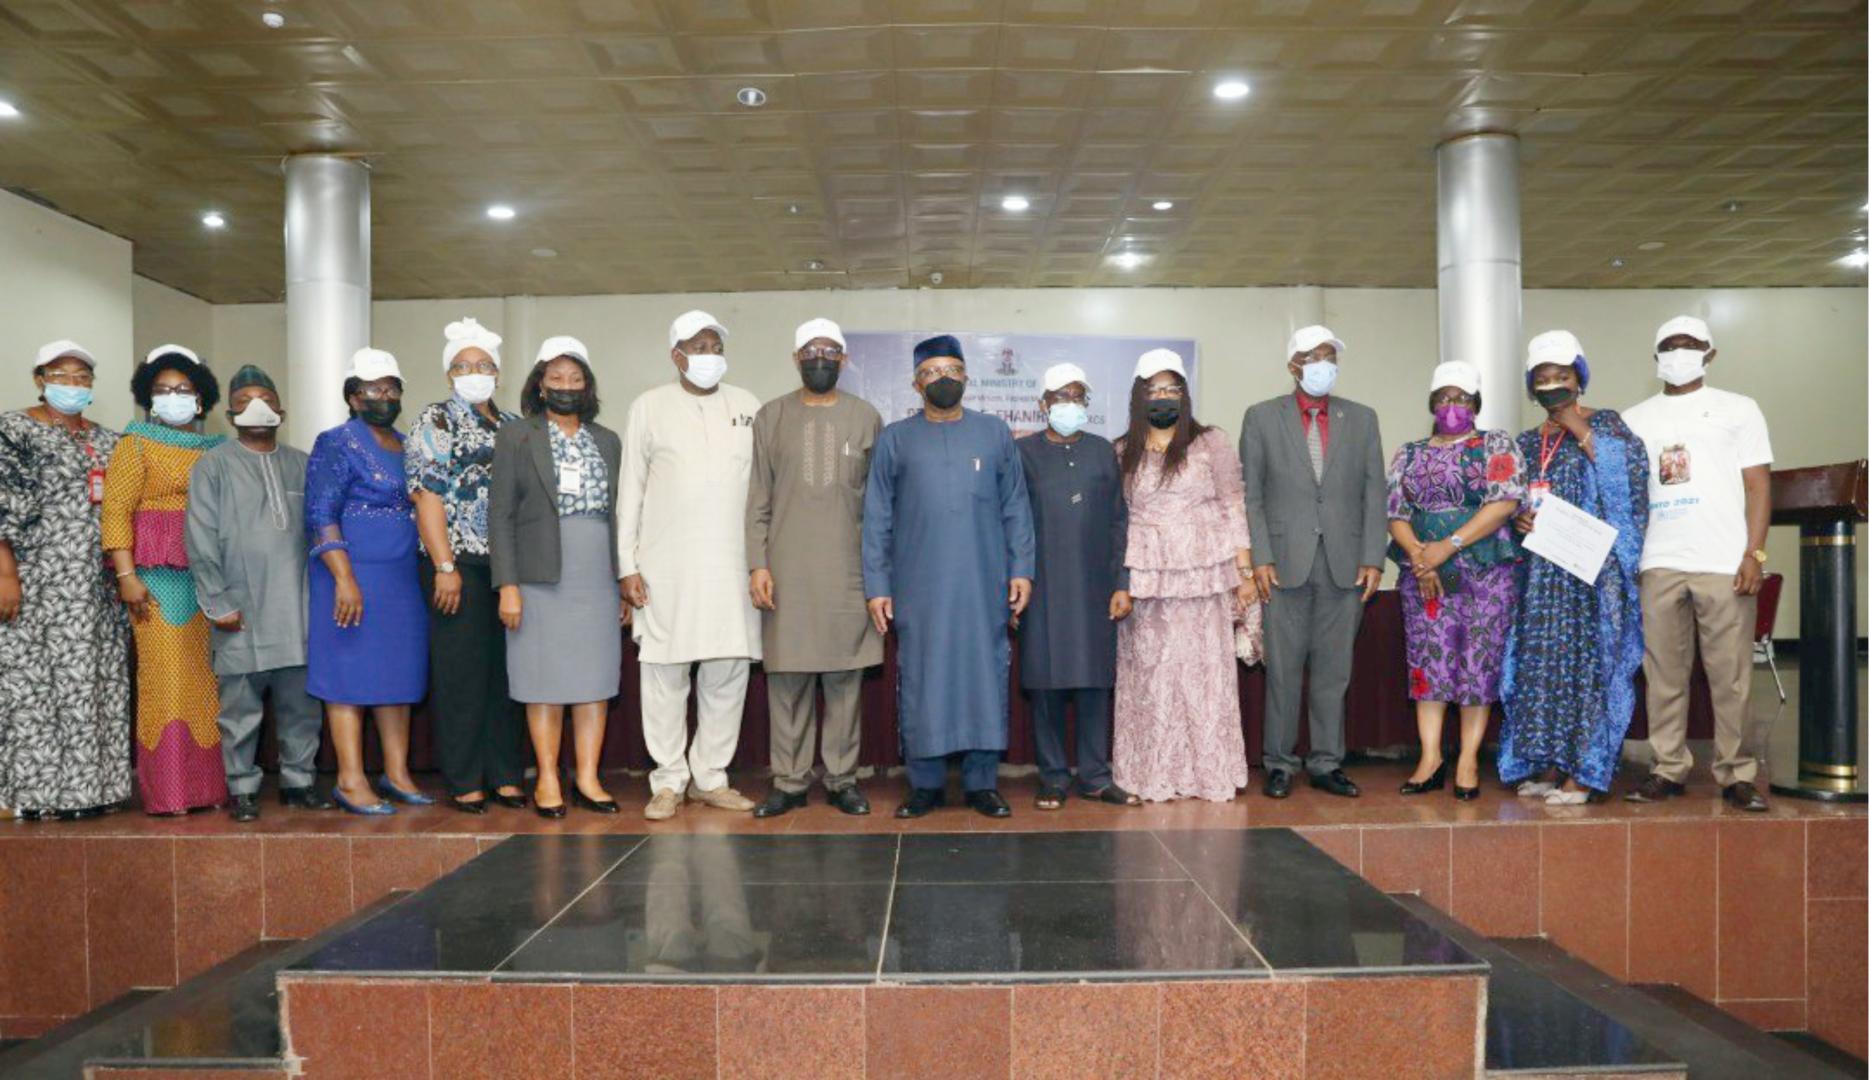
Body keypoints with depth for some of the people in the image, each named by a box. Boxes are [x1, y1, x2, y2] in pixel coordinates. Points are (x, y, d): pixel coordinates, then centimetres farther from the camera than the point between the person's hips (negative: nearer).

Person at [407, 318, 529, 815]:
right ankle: (463, 782, 7)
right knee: (461, 672, -1)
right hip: (460, 564, -5)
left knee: (507, 671, 7)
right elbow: (427, 498, -7)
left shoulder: (513, 427, 17)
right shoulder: (437, 421, 1)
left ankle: (505, 776, 16)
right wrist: (445, 566, -15)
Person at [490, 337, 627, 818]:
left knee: (595, 679, 4)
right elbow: (500, 515, -2)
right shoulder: (515, 438, 2)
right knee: (546, 682, 2)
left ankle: (587, 778, 12)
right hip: (542, 578, -3)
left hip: (598, 580, 3)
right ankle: (547, 780, 11)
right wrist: (507, 585, -10)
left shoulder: (607, 441, 13)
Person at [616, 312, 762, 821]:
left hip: (731, 564, 2)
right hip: (666, 565, -2)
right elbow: (630, 490, 5)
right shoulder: (649, 407, 6)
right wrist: (628, 564, -2)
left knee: (729, 671, 3)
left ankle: (710, 777, 16)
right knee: (665, 673, 0)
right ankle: (668, 781, 11)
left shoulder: (747, 406, 12)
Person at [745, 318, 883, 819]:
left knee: (845, 676, 3)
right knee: (787, 676, 2)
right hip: (787, 569, 0)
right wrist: (757, 564, -3)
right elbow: (758, 499, 5)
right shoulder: (771, 416, 7)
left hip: (848, 569, 0)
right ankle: (789, 781, 11)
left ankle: (841, 778, 12)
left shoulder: (866, 417, 7)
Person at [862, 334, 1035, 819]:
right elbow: (876, 519, 5)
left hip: (983, 586, 0)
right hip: (918, 588, 0)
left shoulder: (995, 433, 8)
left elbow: (1016, 508, 8)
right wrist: (876, 586, 0)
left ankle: (982, 782, 13)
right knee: (921, 680, 3)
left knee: (984, 675, 3)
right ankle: (926, 783, 14)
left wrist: (1022, 570, 0)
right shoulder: (895, 439, 6)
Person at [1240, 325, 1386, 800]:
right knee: (1283, 668, 2)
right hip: (1286, 561, -2)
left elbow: (1374, 494, 7)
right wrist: (1260, 558, -8)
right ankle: (1279, 764, 12)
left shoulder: (1361, 419, 11)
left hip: (1345, 564, 2)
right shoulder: (1262, 417, 5)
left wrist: (1372, 559, -1)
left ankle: (1326, 763, 16)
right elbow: (1250, 495, 1)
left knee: (1334, 668, 6)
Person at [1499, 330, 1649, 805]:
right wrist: (1518, 520, -2)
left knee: (1587, 661, -7)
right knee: (1539, 663, 3)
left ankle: (1583, 771, -2)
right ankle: (1544, 764, 11)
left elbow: (1630, 468, -14)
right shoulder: (1527, 444, 16)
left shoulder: (1604, 423, 4)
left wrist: (1581, 430, -11)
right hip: (1540, 573, 5)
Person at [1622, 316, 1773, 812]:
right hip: (1659, 564, 2)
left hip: (1724, 564, -2)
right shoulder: (1635, 419, 16)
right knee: (1664, 675, 4)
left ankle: (1737, 774, 7)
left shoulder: (1738, 409, 10)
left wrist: (1754, 554, -5)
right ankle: (1669, 770, 10)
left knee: (1731, 677, -1)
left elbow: (1758, 485, 4)